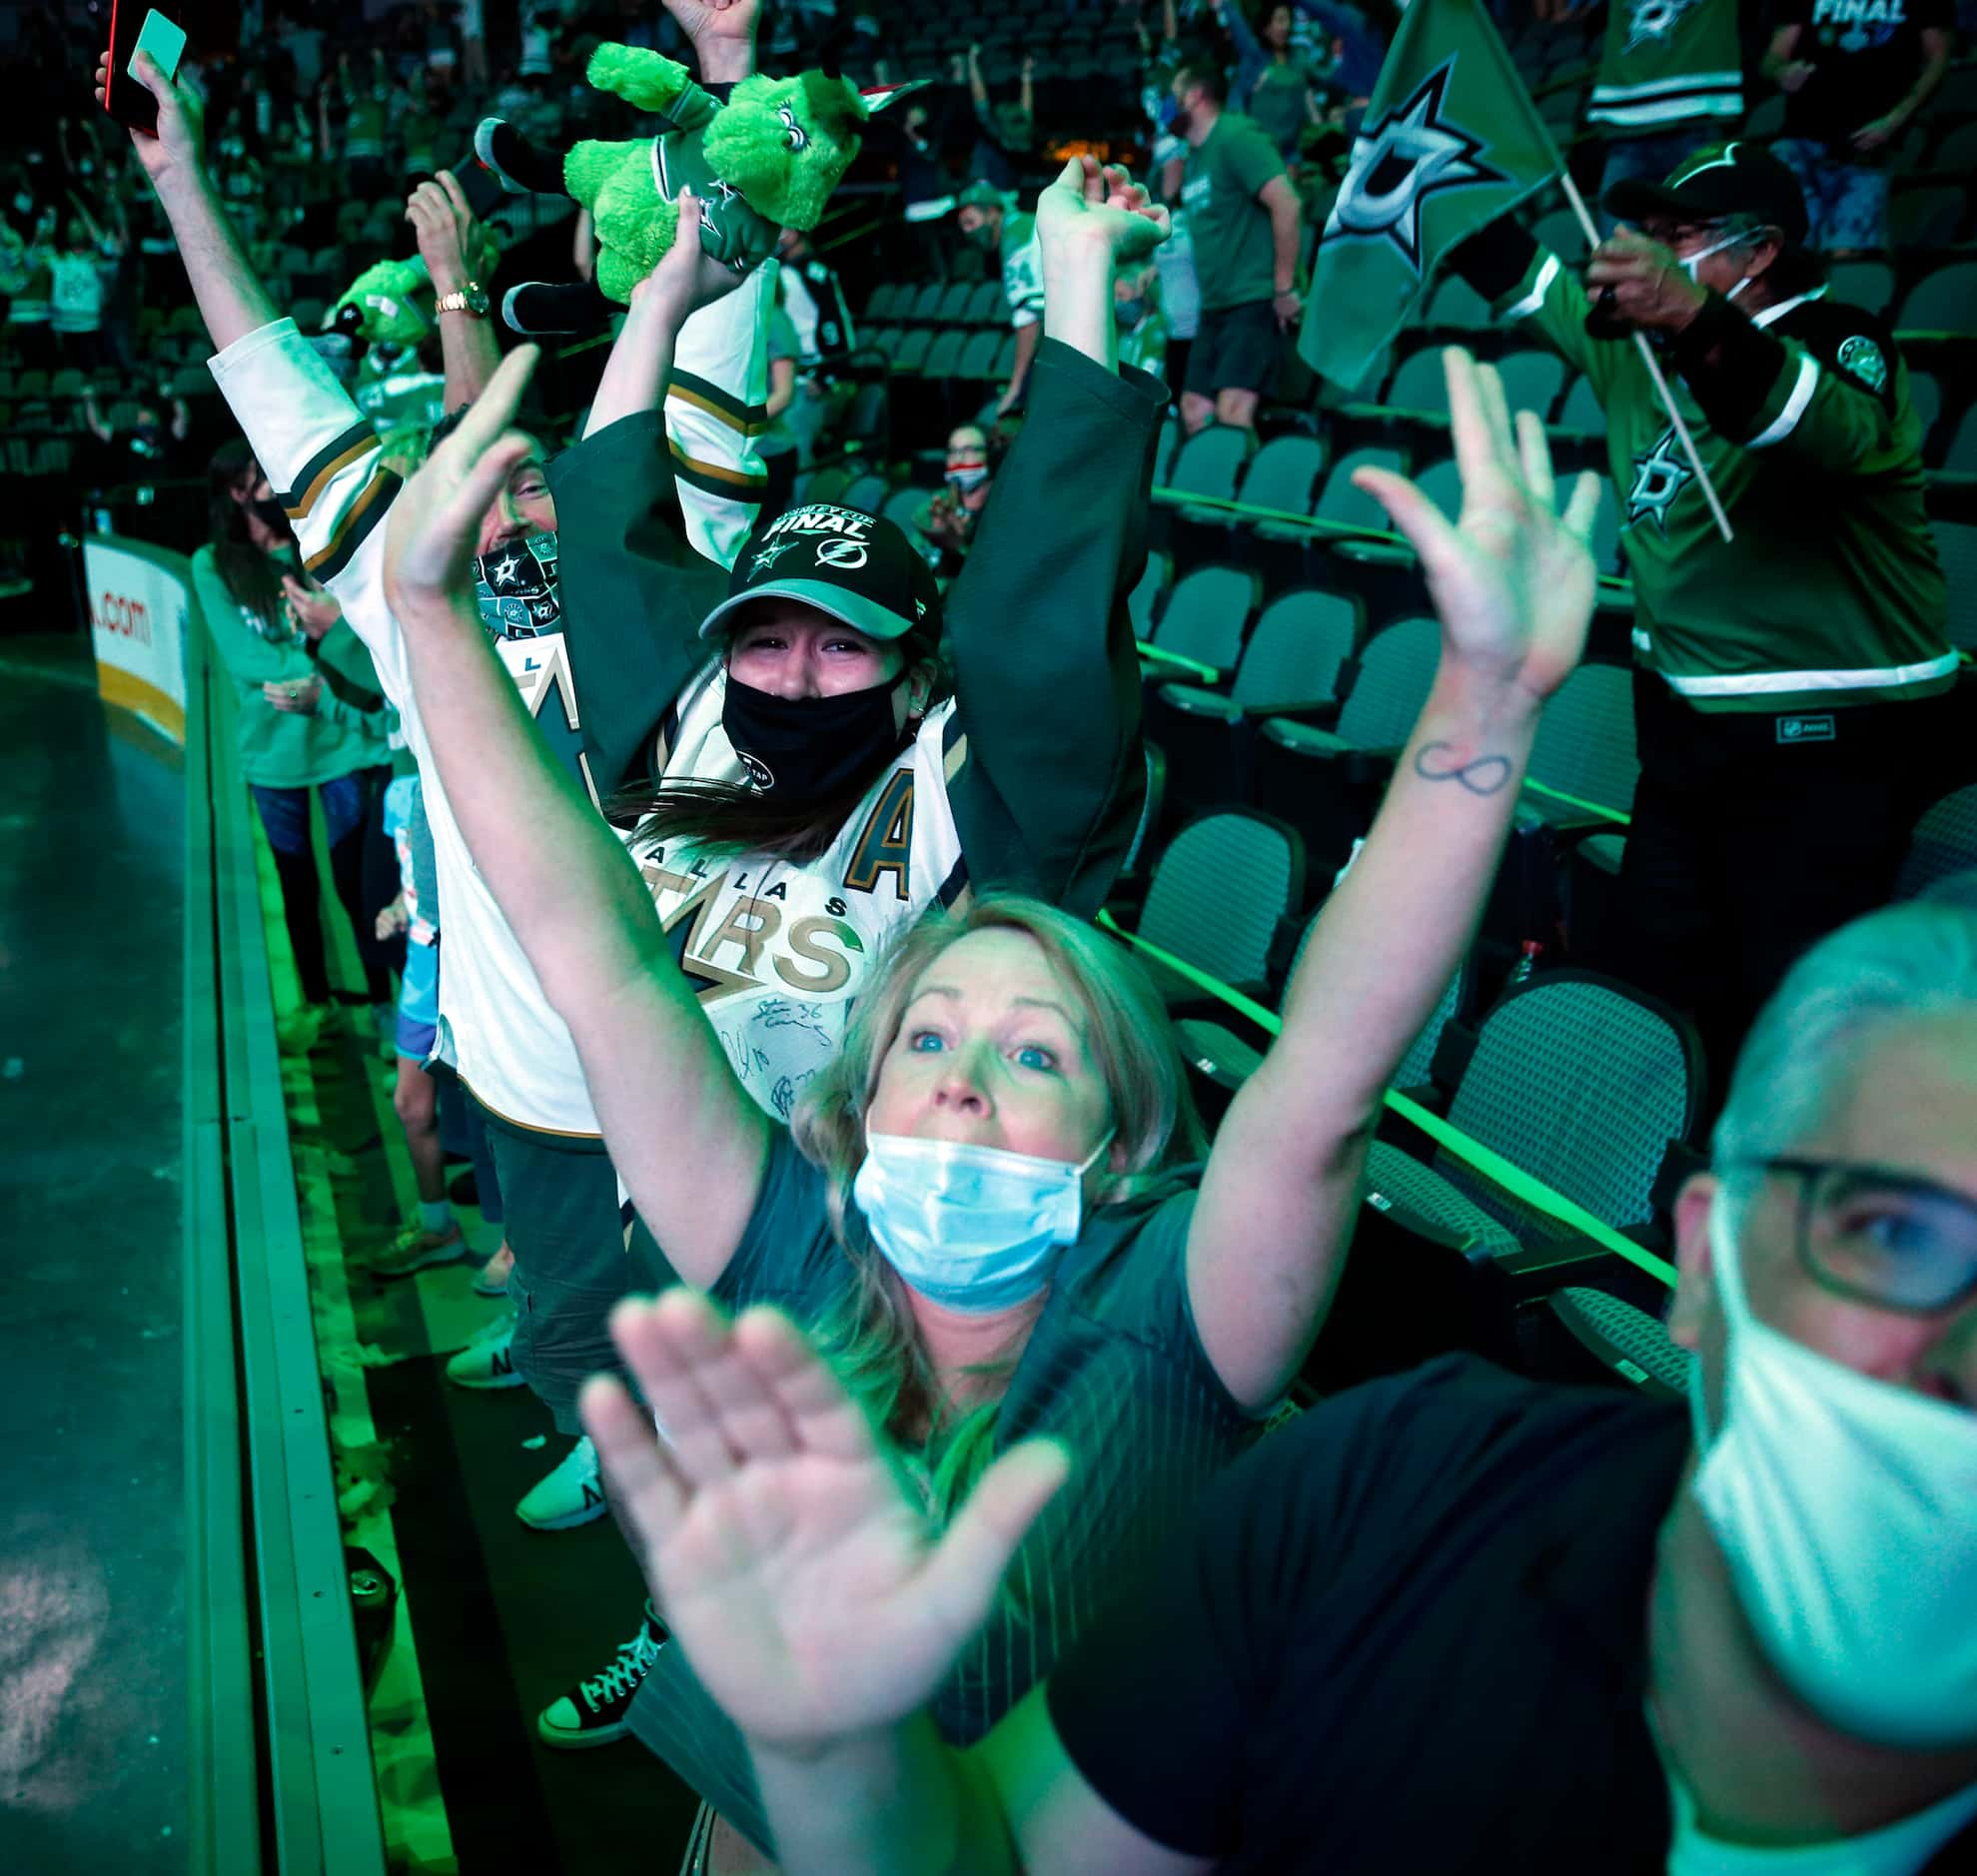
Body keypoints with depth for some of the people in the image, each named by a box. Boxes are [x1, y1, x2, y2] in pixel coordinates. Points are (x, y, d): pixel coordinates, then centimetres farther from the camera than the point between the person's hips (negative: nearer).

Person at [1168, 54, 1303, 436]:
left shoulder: (1236, 136, -10)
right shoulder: (1193, 153, 16)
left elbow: (1286, 204, -20)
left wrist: (1284, 289, -19)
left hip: (1255, 300, -9)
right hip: (1215, 306, 9)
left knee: (1232, 414, -20)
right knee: (1194, 415, 5)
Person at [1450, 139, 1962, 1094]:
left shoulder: (1838, 341, -17)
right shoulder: (1637, 342, 7)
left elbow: (1836, 426, -41)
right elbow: (1519, 273, 19)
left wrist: (1696, 325, -58)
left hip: (1832, 739, -8)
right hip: (1684, 719, 8)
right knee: (1656, 987, 13)